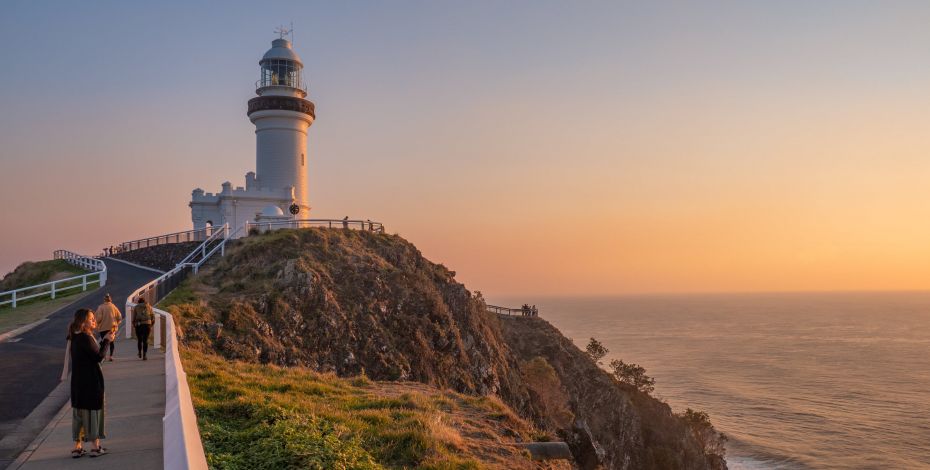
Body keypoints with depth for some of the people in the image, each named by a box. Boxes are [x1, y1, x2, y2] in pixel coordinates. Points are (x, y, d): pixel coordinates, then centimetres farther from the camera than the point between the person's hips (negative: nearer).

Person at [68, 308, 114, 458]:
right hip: (91, 381, -8)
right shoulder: (86, 338, -19)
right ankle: (96, 447, 10)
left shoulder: (75, 337, 9)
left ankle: (77, 447, 19)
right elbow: (98, 357, -19)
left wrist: (104, 340, 9)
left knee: (78, 412, 13)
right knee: (93, 410, 2)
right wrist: (107, 341, -11)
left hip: (78, 381, 8)